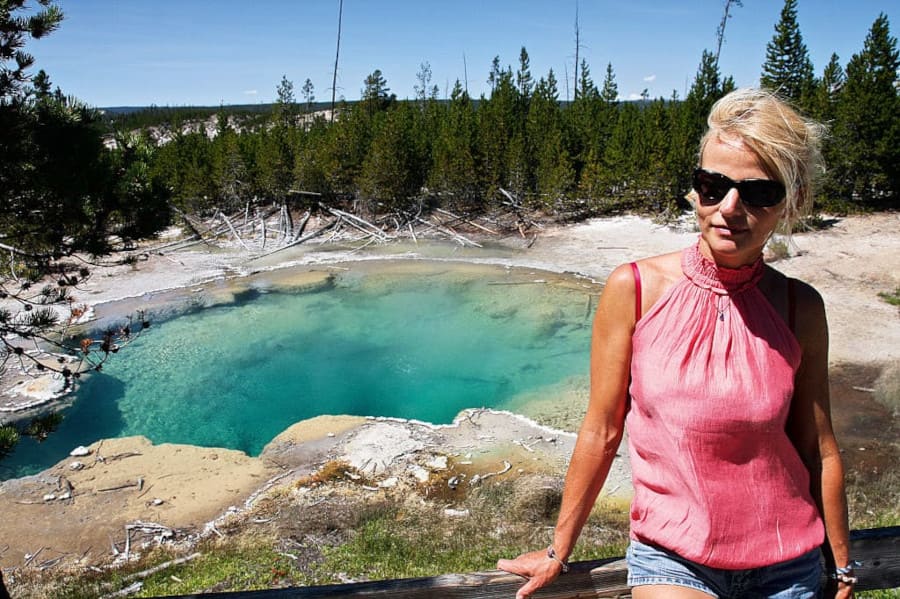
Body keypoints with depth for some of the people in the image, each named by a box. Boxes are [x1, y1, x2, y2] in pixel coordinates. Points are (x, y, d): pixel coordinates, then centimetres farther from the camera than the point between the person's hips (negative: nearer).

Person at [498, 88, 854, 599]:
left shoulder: (800, 308, -7)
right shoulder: (635, 289, -14)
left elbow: (820, 451, 2)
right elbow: (601, 432, -8)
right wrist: (558, 552, 0)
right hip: (672, 555, -2)